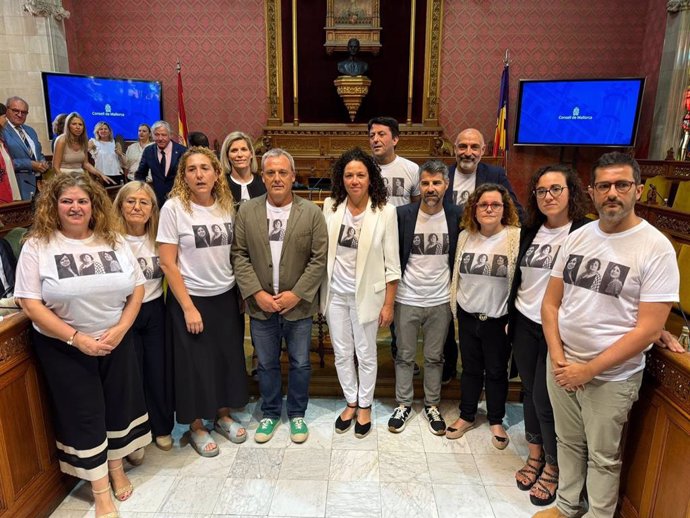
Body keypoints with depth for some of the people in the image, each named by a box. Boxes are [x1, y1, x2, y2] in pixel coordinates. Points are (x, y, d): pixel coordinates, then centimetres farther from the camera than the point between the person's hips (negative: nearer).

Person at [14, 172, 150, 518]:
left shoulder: (113, 241, -1)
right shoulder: (37, 246, -9)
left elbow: (137, 288, 1)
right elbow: (31, 304, -12)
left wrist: (120, 329, -11)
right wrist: (76, 338, -19)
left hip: (116, 341, 3)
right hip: (63, 347, -2)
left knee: (119, 403, 14)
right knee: (84, 412, 8)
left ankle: (117, 468, 39)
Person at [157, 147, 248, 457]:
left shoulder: (227, 206, 0)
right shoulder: (174, 208, -12)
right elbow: (168, 264, -12)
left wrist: (242, 293, 3)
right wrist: (188, 307, -13)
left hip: (226, 297, 4)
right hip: (191, 299, -4)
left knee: (228, 358, 14)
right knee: (194, 365, 8)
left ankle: (223, 416, 36)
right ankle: (196, 427, 30)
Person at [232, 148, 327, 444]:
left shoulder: (311, 212, -6)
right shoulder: (247, 211, -1)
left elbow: (319, 259, -8)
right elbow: (239, 255, -2)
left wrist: (296, 294, -14)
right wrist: (256, 293, -11)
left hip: (298, 305, -1)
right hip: (260, 305, 1)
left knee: (300, 364, 13)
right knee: (266, 364, 16)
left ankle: (297, 414, 34)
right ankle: (270, 414, 36)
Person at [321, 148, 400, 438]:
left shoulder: (384, 211, -12)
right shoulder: (331, 207, -4)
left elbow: (391, 262, -8)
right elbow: (322, 251, 4)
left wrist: (389, 304, -8)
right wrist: (319, 292, 4)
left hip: (366, 294, -3)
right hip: (335, 292, 3)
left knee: (366, 354, 13)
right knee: (342, 353, 16)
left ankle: (365, 406, 35)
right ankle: (350, 403, 38)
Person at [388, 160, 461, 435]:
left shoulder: (456, 215, -4)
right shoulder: (403, 214, -7)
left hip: (440, 301, 1)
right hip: (407, 299, -1)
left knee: (434, 357, 15)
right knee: (405, 356, 13)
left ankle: (432, 405, 32)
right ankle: (403, 404, 30)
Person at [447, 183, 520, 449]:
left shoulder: (516, 237, -13)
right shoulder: (465, 236, 1)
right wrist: (454, 306, 10)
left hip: (498, 319, -3)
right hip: (468, 315, 3)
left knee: (496, 371, 13)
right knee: (470, 368, 17)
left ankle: (496, 421, 34)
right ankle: (467, 416, 35)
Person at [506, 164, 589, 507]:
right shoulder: (530, 231, 7)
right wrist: (509, 317, 15)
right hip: (524, 324, 6)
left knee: (545, 399, 2)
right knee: (529, 392, 16)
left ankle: (553, 468, 25)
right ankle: (535, 456, 35)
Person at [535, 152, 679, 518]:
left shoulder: (656, 248, -13)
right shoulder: (577, 237, 1)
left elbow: (648, 330, -16)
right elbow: (550, 303, 4)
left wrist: (589, 369, -16)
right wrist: (558, 357, -7)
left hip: (611, 376, -4)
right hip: (561, 365, 4)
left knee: (603, 457, 14)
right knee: (568, 442, 21)